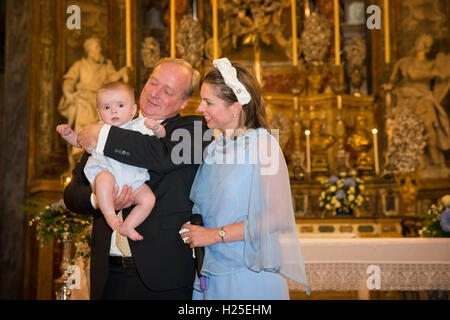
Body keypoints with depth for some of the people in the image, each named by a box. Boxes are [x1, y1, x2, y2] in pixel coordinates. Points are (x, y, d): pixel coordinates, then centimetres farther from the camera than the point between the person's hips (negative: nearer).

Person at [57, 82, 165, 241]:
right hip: (104, 171, -1)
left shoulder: (139, 125, 11)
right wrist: (68, 133, 6)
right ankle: (109, 215, -26)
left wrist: (156, 127, -15)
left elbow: (161, 135, 8)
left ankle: (127, 226, -3)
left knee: (148, 199, -18)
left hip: (132, 181, 1)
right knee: (105, 177, -36)